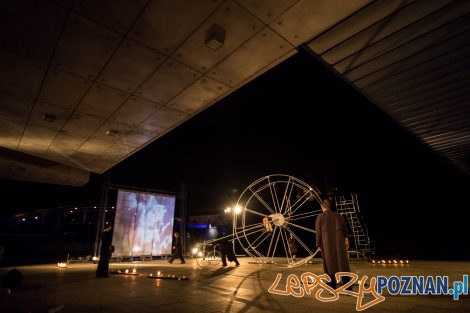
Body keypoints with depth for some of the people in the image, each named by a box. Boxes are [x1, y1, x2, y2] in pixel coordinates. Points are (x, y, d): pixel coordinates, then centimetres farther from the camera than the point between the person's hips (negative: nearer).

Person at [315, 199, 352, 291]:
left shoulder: (320, 217, 0)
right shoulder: (338, 215, 9)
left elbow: (318, 232, -1)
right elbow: (345, 228, 3)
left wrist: (319, 244, 5)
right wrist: (346, 239, 3)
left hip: (327, 244, -2)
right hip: (339, 242, 2)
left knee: (330, 265, 7)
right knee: (342, 264, 8)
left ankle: (333, 289, 10)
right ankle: (348, 288, 6)